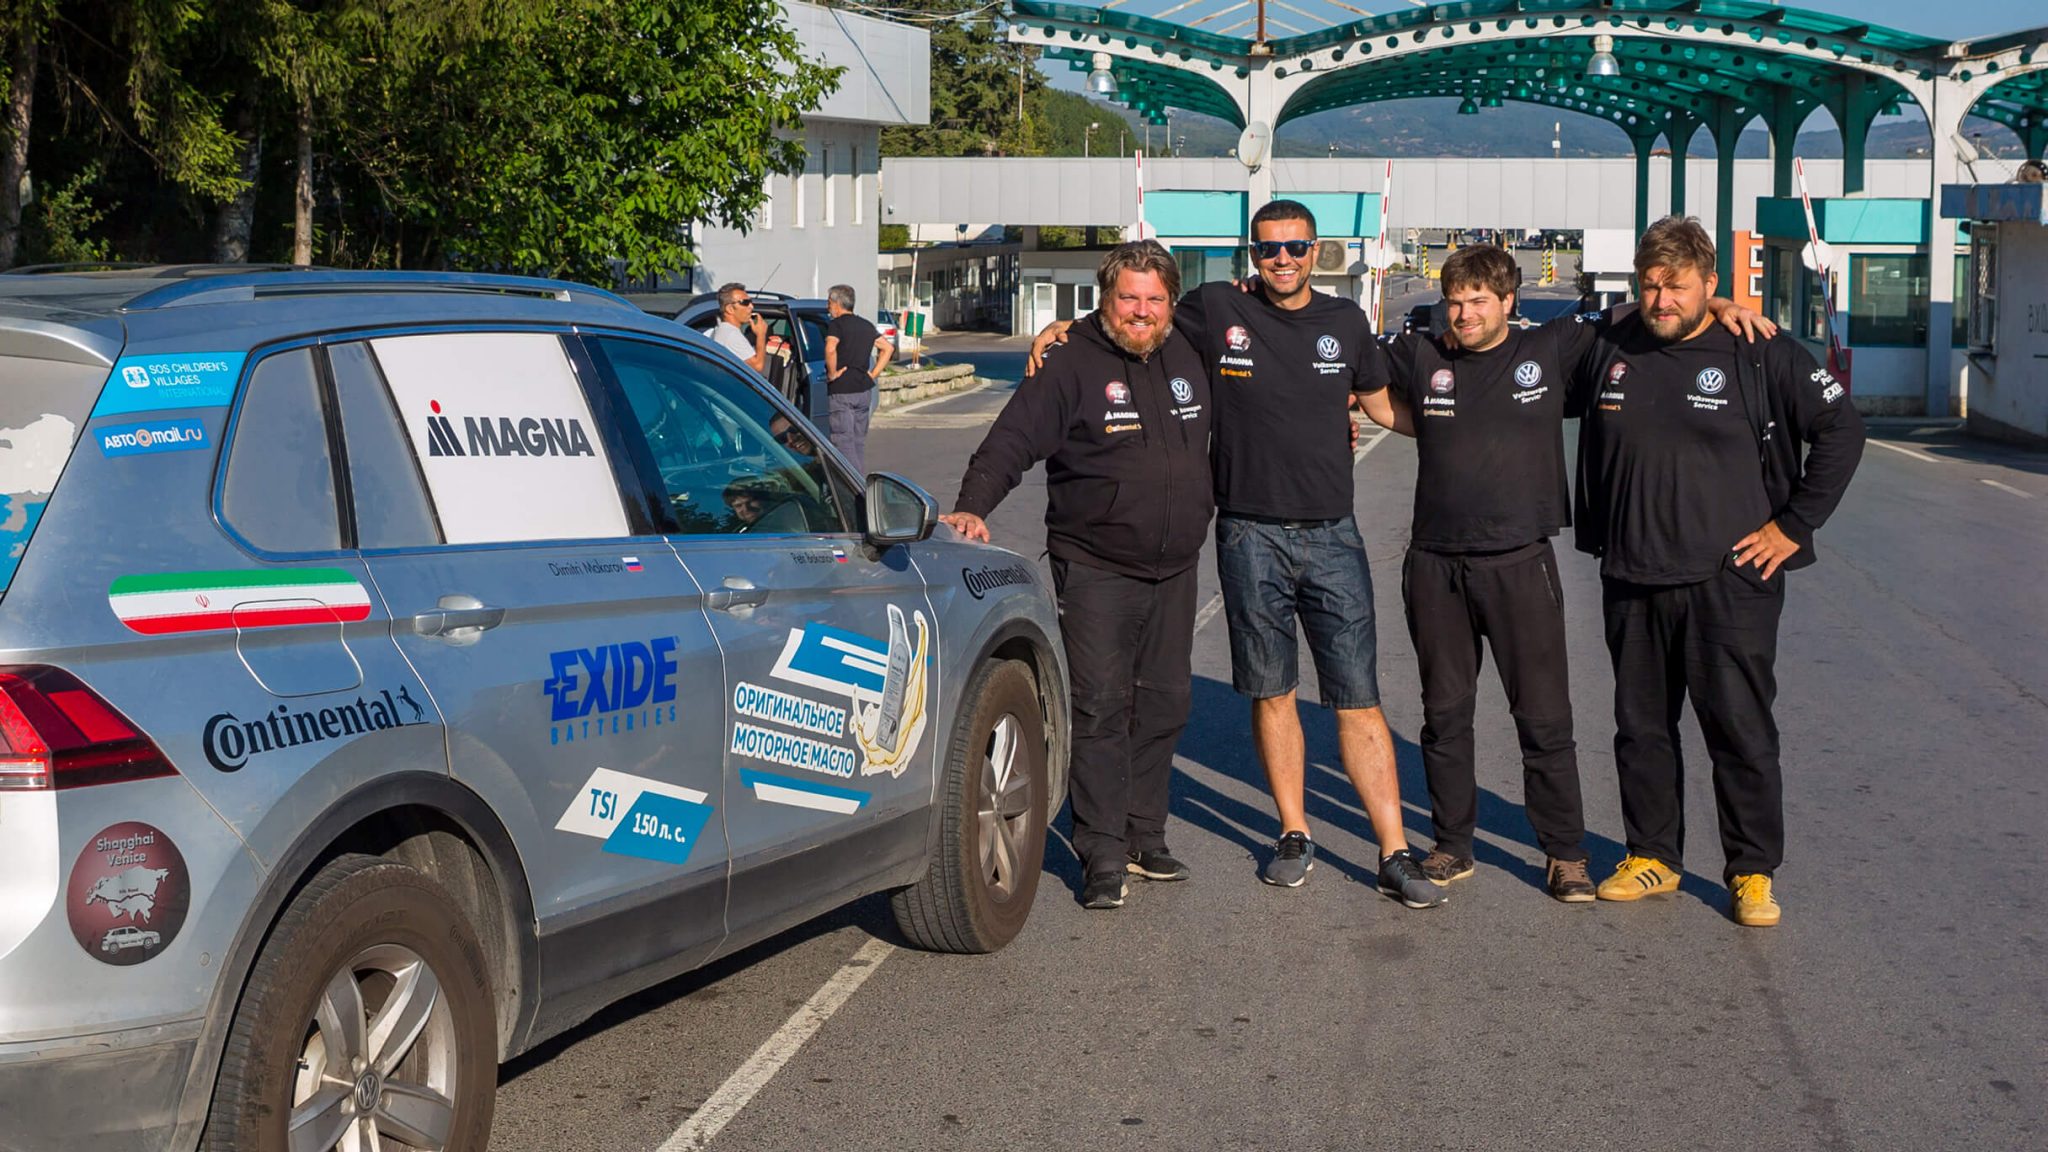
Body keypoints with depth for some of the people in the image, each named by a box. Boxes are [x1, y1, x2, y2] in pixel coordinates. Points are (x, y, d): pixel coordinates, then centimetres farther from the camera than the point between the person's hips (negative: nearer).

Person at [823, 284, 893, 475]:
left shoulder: (836, 325, -9)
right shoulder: (866, 326, 14)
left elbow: (830, 349, -28)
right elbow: (887, 348, 18)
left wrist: (832, 373, -15)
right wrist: (873, 374, 13)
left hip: (841, 391, -7)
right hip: (864, 389, 7)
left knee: (843, 442, -6)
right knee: (859, 441, 14)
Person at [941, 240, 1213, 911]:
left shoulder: (1187, 358, 9)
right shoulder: (1073, 366, -9)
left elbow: (1203, 446, 27)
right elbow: (1012, 440, -14)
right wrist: (974, 505, -27)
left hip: (1175, 571, 6)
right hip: (1096, 570, -6)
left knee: (1165, 705, 10)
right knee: (1100, 709, -9)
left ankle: (1145, 839, 22)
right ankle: (1102, 856, -4)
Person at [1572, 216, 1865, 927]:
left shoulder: (1761, 355, -6)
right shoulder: (1614, 349, 7)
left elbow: (1841, 429, -3)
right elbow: (1592, 450, 21)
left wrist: (1794, 525, -5)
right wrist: (1595, 540, 16)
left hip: (1728, 581, -4)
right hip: (1630, 581, 5)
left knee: (1741, 731, 0)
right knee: (1641, 726, 12)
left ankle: (1753, 873, 11)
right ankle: (1651, 857, 25)